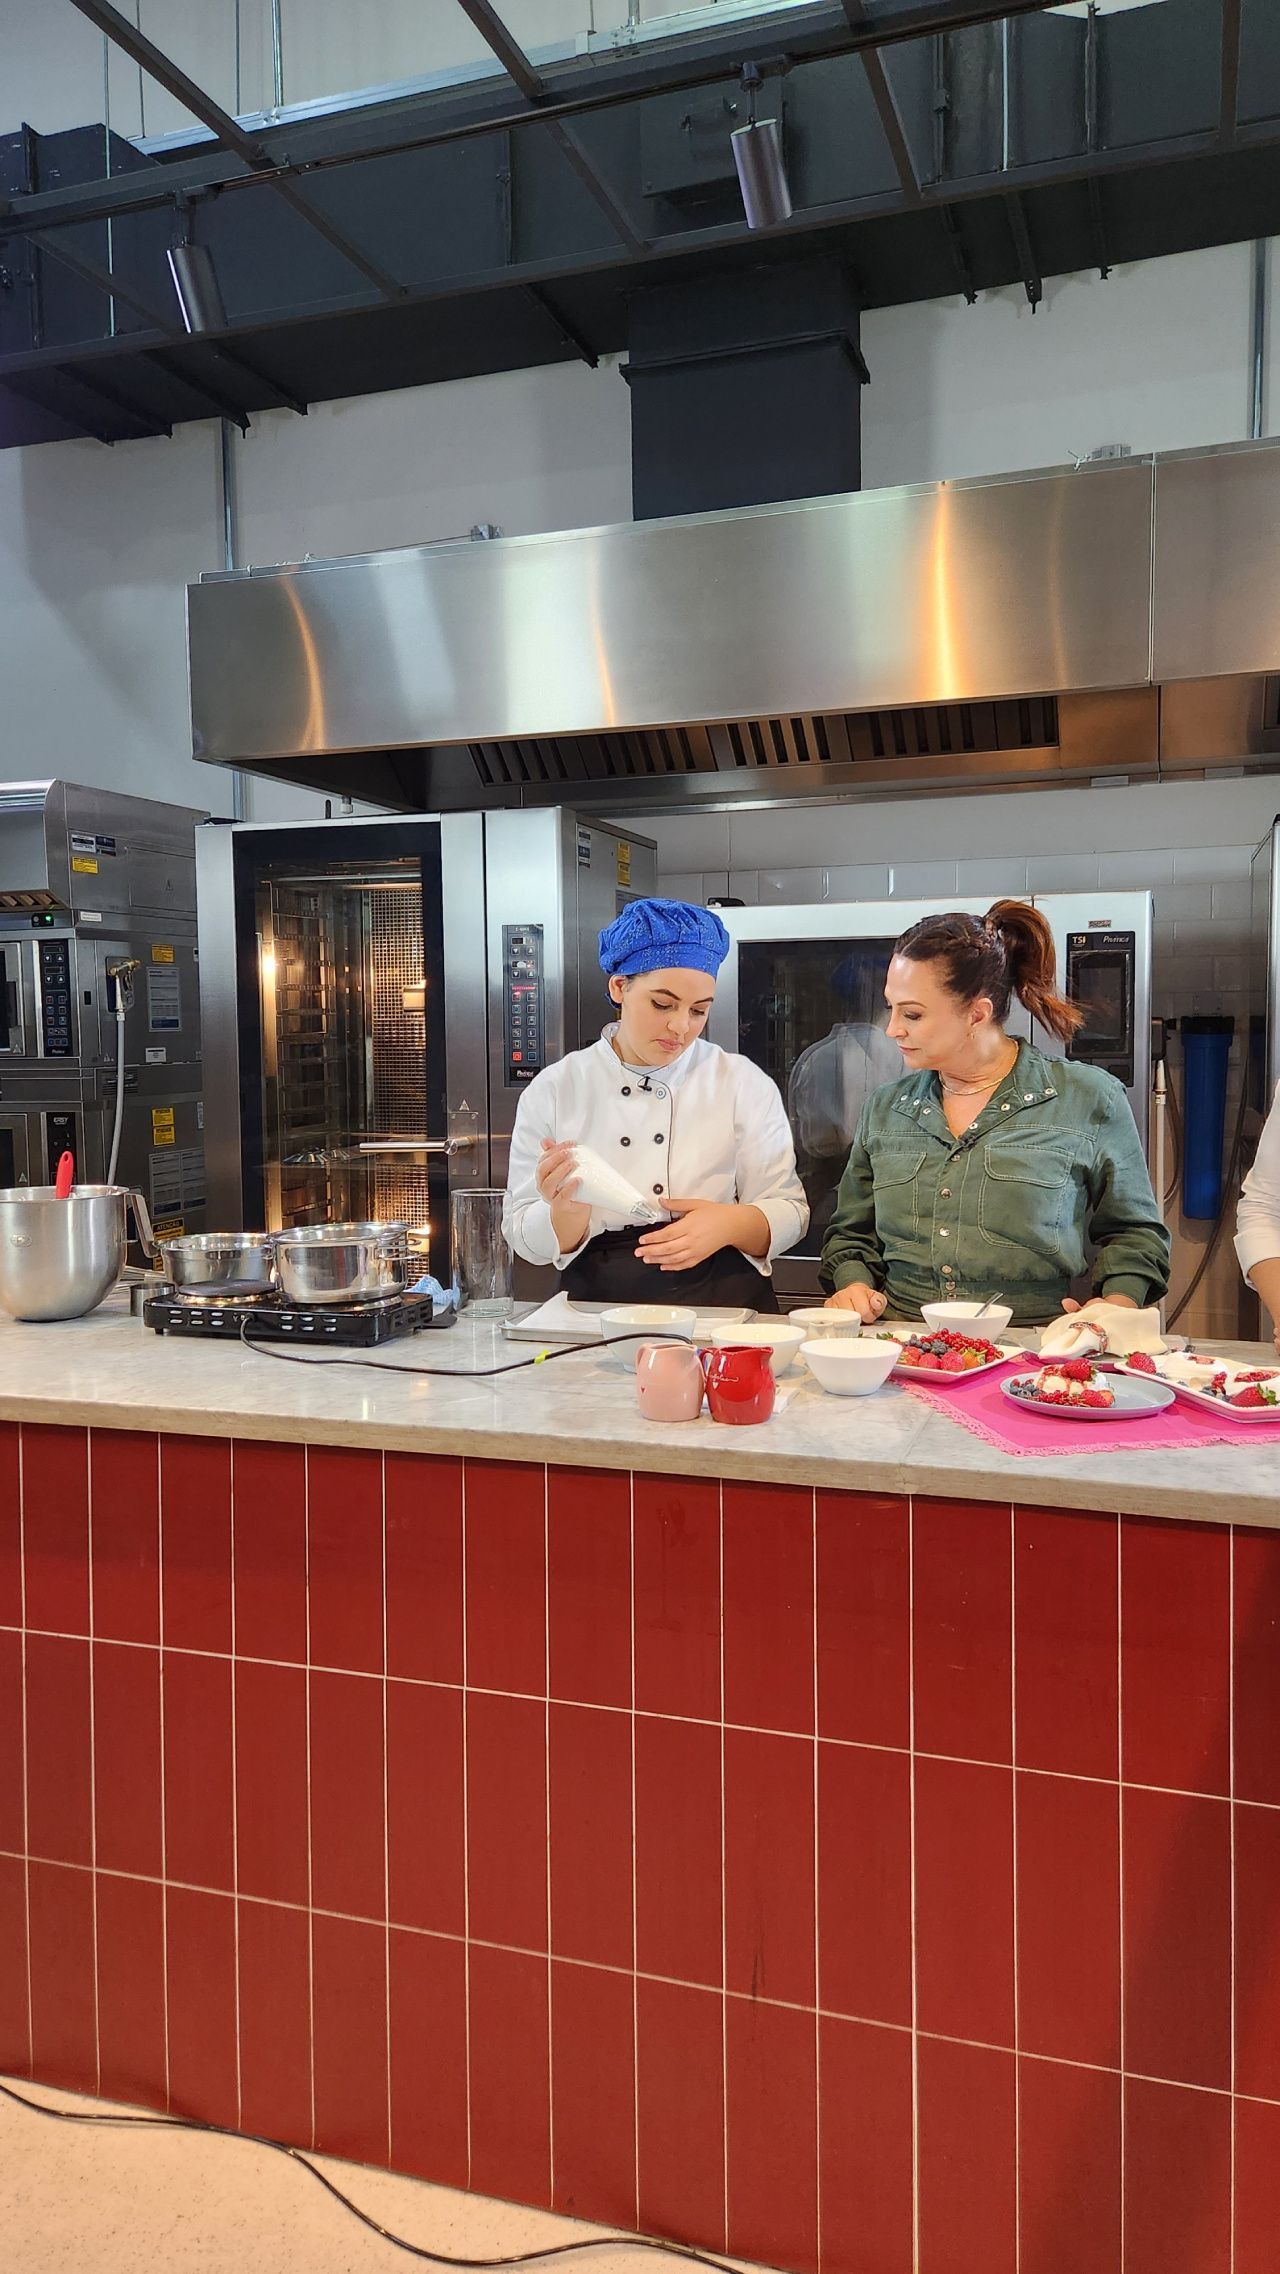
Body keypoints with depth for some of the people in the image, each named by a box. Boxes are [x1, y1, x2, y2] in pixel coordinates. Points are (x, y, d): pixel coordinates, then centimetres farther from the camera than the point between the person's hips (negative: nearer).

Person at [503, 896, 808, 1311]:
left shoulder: (744, 1083, 7)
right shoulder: (552, 1091, 6)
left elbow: (788, 1213, 6)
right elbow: (528, 1241, 6)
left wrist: (732, 1224, -15)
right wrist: (567, 1211, -17)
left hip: (722, 1304, 0)